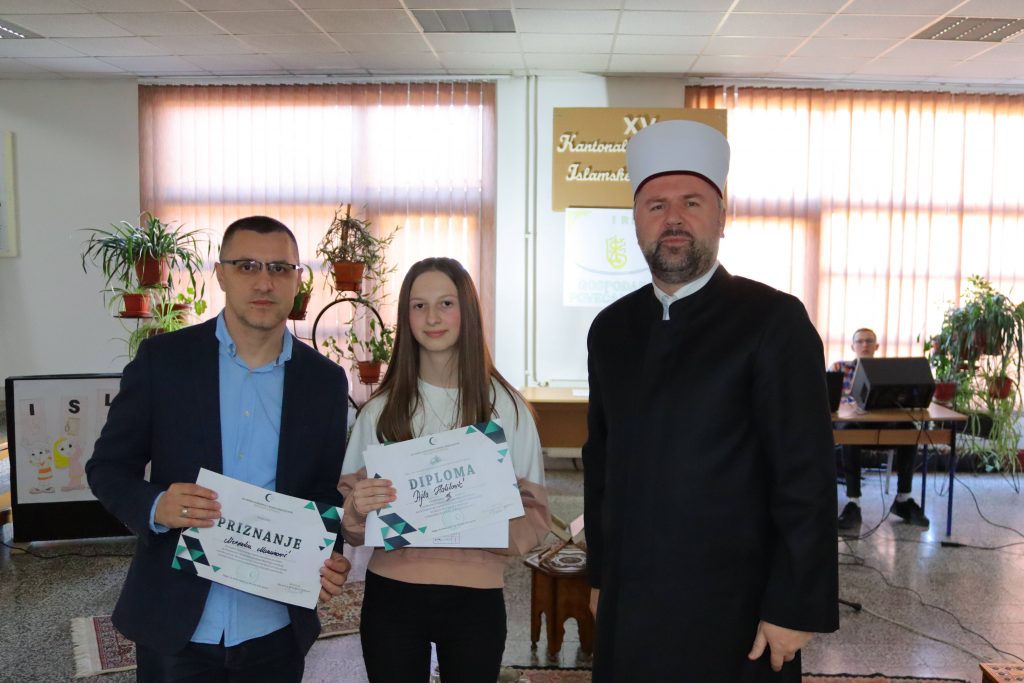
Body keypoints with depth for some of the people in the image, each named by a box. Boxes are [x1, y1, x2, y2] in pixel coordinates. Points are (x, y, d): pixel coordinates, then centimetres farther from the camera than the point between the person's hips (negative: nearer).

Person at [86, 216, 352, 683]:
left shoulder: (326, 380, -1)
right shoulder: (162, 359, -5)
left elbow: (327, 491, 7)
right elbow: (107, 467, -1)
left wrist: (331, 559, -12)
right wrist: (156, 507, -21)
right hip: (174, 624, -1)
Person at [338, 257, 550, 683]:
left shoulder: (505, 406, -3)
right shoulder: (381, 409, 1)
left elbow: (535, 516, -1)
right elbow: (351, 521, 6)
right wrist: (357, 509, -17)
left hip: (475, 599, -1)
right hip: (391, 597, 1)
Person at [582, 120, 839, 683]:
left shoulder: (773, 320, -11)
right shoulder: (611, 328, 4)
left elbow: (807, 477, -13)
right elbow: (600, 461, 10)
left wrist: (795, 609, -13)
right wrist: (600, 574, 11)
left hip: (733, 615, -4)